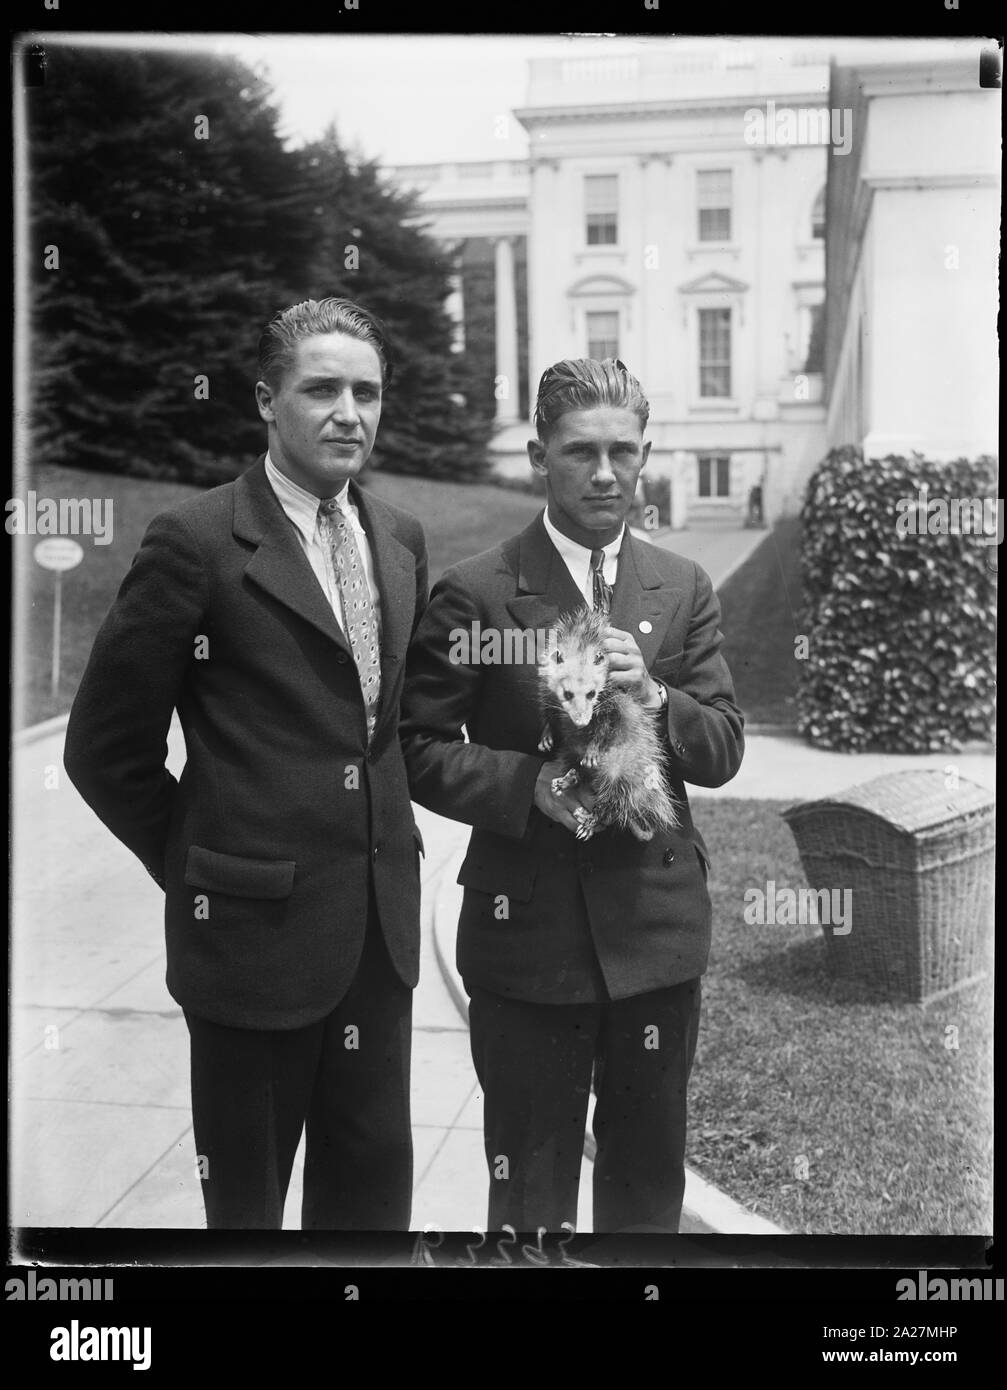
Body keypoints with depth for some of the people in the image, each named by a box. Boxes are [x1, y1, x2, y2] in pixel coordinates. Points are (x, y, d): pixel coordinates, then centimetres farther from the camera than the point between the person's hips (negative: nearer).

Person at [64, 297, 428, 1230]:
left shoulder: (400, 539, 7)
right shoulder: (197, 543, -12)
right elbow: (106, 748, -6)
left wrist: (385, 834, 9)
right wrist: (197, 867, -1)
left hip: (382, 927, 5)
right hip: (257, 929, -5)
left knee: (374, 1185, 16)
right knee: (246, 1197, 13)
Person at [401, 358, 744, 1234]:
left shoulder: (684, 590, 5)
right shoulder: (475, 594, -6)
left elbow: (723, 751, 2)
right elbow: (420, 749, -6)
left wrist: (653, 696, -17)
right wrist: (529, 784, -21)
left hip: (658, 927, 3)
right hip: (529, 932, -3)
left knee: (650, 1177, 18)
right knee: (530, 1189, 11)